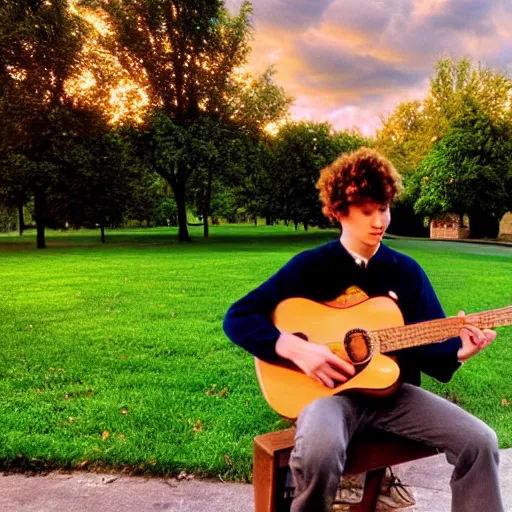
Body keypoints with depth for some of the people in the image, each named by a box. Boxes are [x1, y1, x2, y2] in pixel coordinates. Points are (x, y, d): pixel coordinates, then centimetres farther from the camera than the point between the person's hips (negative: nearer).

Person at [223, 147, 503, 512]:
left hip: (394, 392, 4)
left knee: (480, 442, -15)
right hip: (328, 390, -3)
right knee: (319, 454, -35)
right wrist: (295, 348, -20)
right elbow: (238, 317, -7)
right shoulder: (310, 266, -5)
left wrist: (458, 351, -16)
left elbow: (428, 346, 7)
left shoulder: (407, 271, 6)